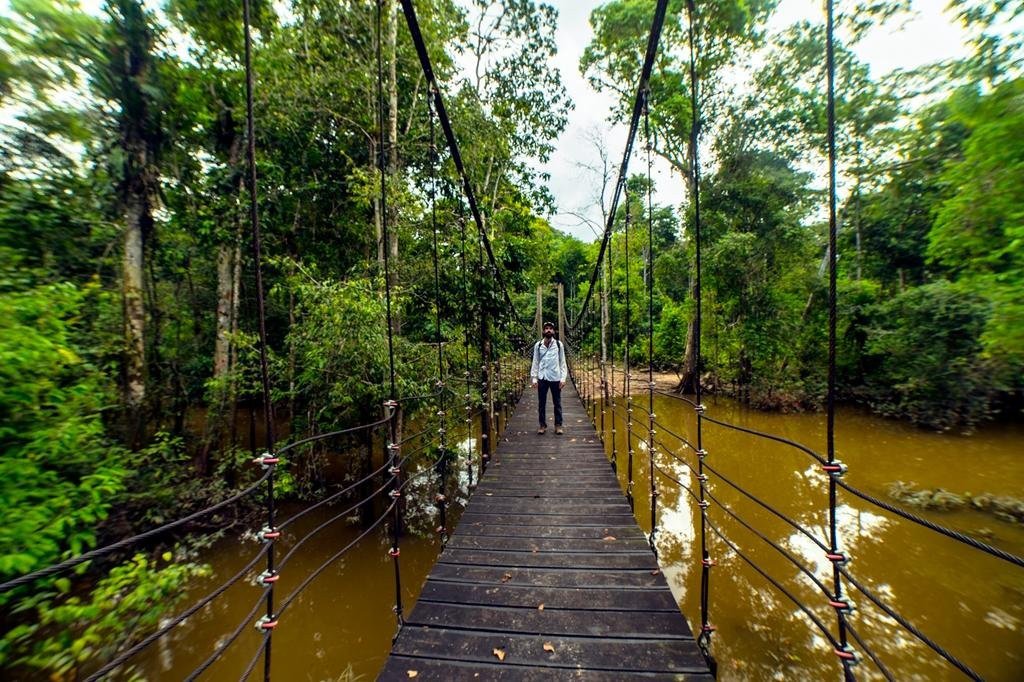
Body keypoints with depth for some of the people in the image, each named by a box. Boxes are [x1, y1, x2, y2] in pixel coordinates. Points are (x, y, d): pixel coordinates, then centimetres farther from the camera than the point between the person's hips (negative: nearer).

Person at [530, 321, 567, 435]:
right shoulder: (538, 345, 4)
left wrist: (563, 378, -4)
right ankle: (543, 425, 20)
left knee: (557, 403, 7)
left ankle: (558, 425, 18)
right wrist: (534, 378, 0)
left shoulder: (559, 344, 3)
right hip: (542, 378, 1)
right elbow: (535, 362, 6)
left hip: (555, 378, -1)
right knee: (541, 403, 8)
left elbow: (562, 362, 3)